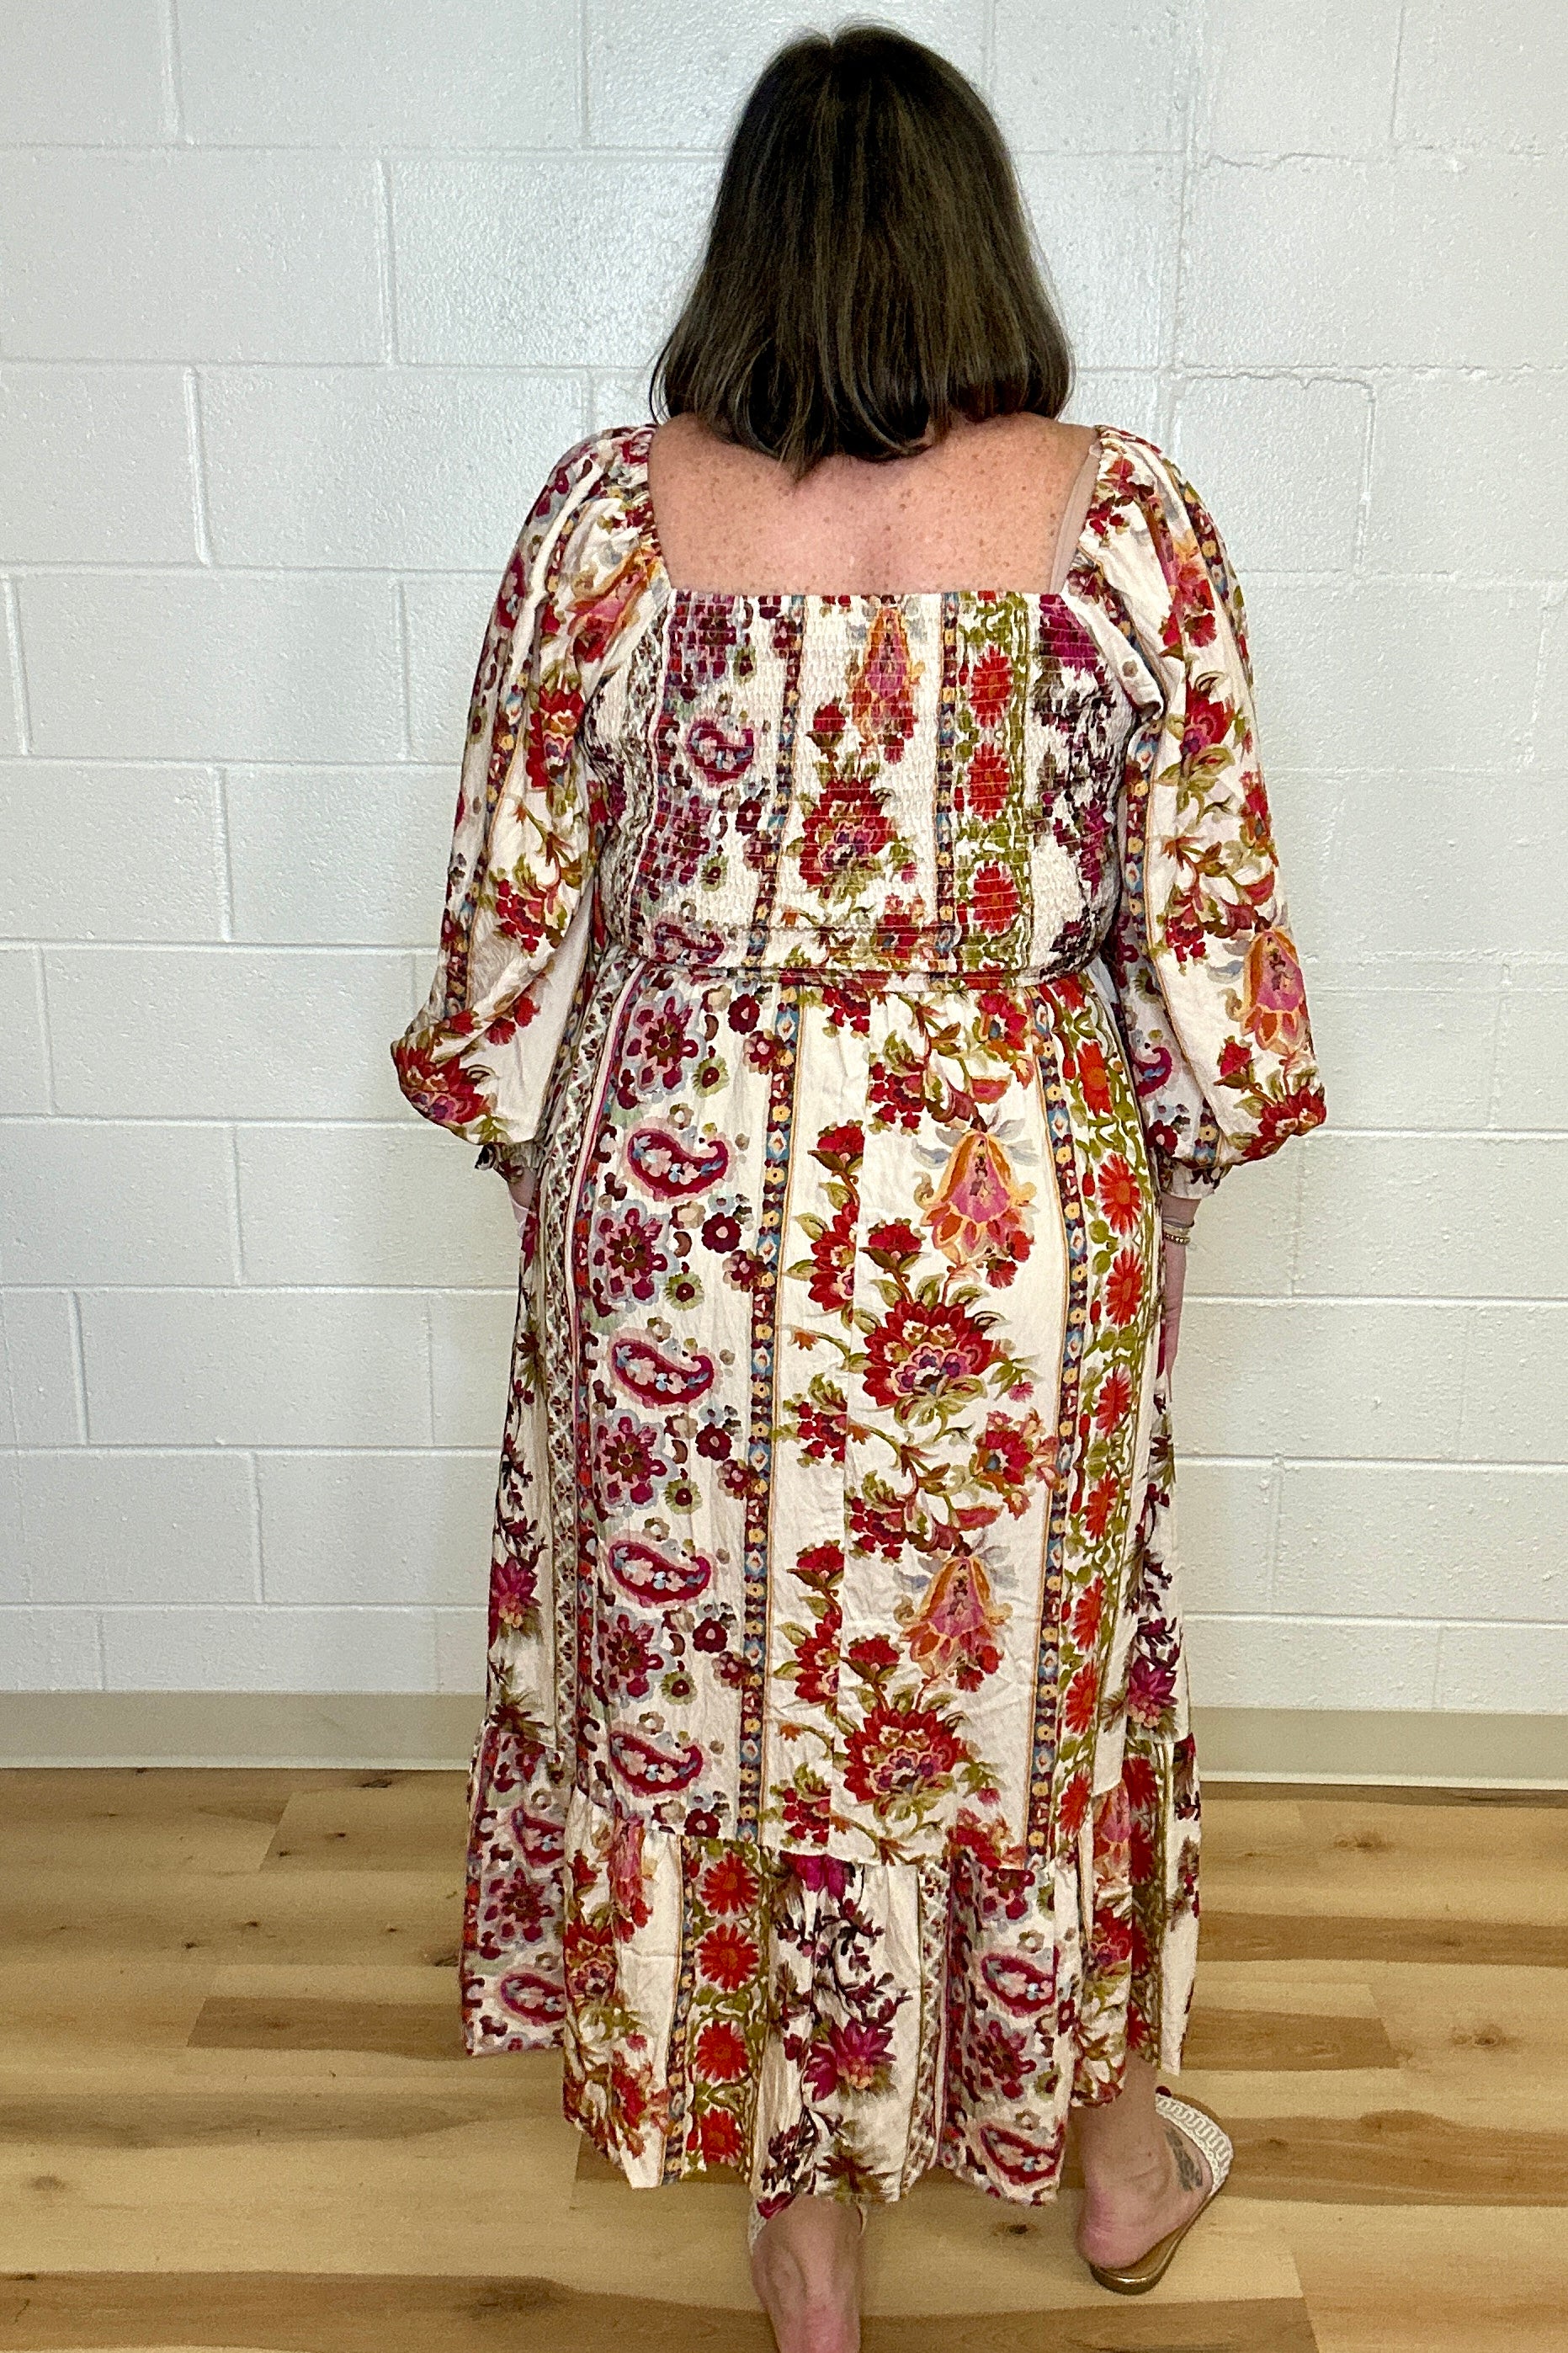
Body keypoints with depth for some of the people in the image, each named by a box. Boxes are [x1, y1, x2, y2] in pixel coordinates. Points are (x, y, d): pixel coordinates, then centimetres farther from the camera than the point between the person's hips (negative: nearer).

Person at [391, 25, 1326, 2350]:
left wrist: (528, 1138, 13)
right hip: (1021, 1208, 1)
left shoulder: (607, 509, -7)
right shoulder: (1126, 515, -8)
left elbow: (517, 900, -3)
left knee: (728, 1671, 18)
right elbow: (1205, 912, -5)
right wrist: (1179, 1149, 11)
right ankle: (1107, 2139, 45)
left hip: (684, 1199, 0)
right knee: (1034, 1652, 21)